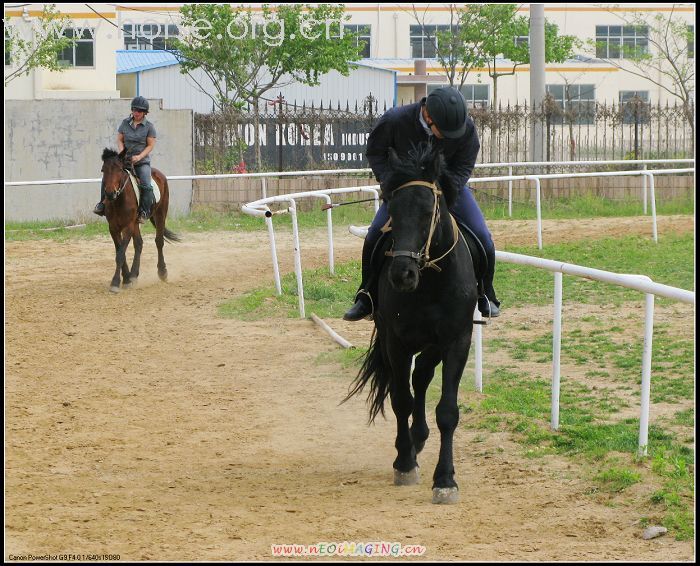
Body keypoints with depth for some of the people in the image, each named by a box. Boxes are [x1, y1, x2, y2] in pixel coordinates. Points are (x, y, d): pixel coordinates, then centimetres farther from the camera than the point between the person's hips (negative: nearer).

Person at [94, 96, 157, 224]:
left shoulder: (149, 127, -3)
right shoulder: (125, 123, 6)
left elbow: (151, 145, -4)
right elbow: (119, 140, 10)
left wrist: (140, 156, -17)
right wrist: (122, 152, -8)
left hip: (142, 161, -3)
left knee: (145, 185, -25)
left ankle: (144, 212, -12)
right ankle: (103, 203, -3)